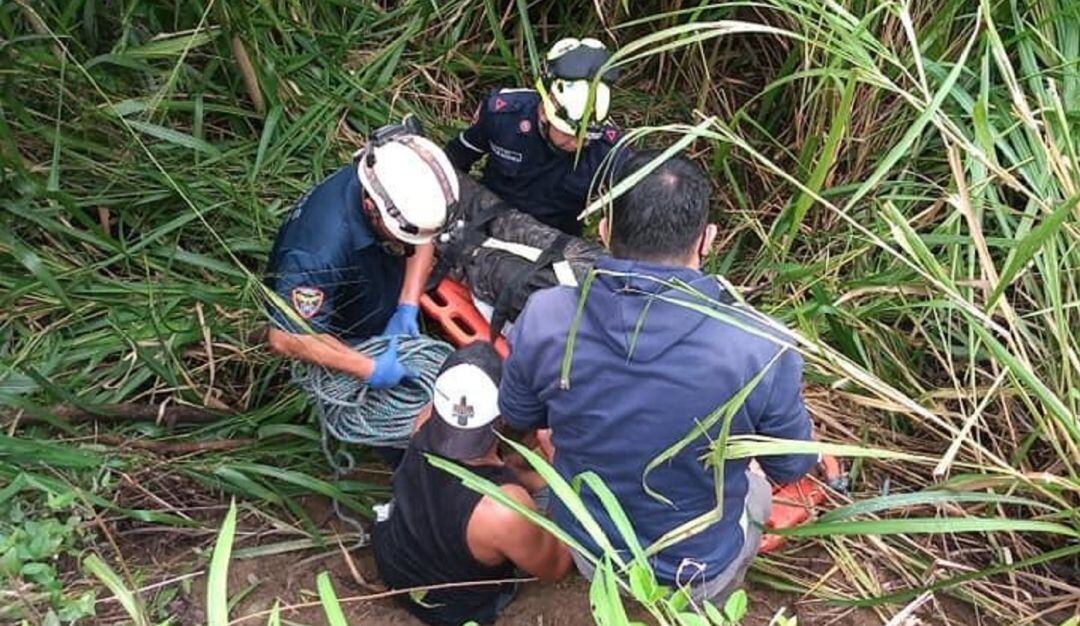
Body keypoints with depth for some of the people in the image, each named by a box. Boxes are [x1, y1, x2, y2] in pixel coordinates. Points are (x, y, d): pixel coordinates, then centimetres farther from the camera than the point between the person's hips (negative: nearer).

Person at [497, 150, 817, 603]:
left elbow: (516, 416, -4)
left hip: (589, 556, 2)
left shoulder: (544, 318, -25)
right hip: (702, 579, -1)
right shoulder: (759, 348, -31)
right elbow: (792, 467, -11)